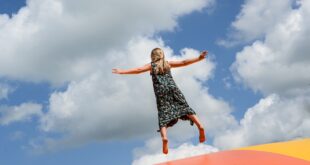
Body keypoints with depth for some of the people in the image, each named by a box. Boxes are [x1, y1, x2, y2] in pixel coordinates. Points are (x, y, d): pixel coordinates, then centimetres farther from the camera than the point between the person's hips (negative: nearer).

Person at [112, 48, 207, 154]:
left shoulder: (151, 65, 13)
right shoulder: (168, 63, 18)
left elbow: (138, 70, 2)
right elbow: (184, 63, 16)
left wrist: (121, 71, 1)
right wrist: (199, 58, 20)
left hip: (161, 92, -2)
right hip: (173, 88, 2)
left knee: (163, 115, -8)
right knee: (185, 108, 5)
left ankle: (164, 137, -29)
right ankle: (199, 126, -11)